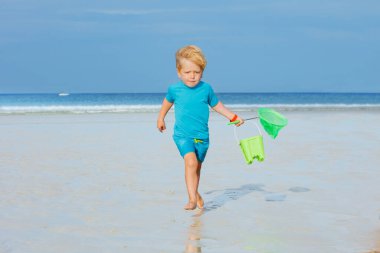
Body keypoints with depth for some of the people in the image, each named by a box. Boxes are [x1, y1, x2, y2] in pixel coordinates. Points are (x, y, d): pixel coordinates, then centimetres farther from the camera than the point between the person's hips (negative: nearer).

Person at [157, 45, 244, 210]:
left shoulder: (206, 88, -1)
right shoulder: (175, 89, -3)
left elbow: (216, 105, 14)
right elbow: (168, 101, 19)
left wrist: (233, 117, 10)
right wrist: (161, 118, 31)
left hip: (202, 136, 3)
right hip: (182, 135, -3)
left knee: (197, 166, 16)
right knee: (191, 161, -25)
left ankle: (194, 193, 39)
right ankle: (192, 198, -25)